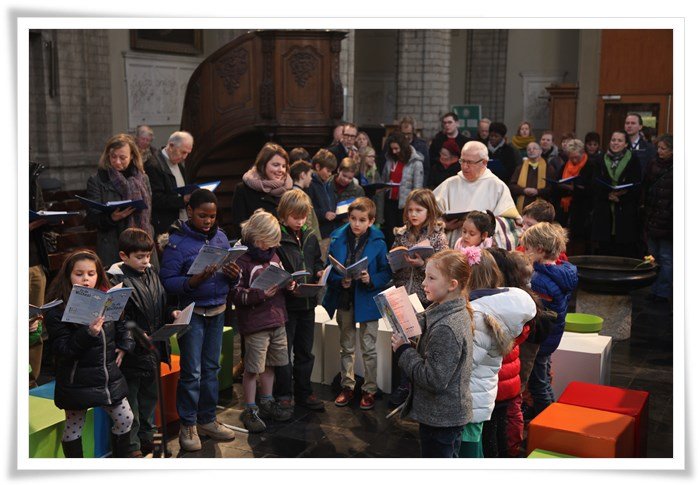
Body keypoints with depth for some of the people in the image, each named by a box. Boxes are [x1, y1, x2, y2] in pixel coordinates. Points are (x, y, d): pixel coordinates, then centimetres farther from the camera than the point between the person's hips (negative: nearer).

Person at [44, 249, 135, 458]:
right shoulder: (57, 310, -14)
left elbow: (122, 326, 19)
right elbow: (60, 349, -20)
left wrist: (124, 346, 3)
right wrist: (88, 334, -31)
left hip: (109, 375, 5)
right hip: (77, 383, -5)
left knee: (125, 419, 12)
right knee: (73, 429, 8)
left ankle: (120, 460, 33)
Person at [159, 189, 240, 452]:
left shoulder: (220, 237, 5)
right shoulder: (176, 241, -11)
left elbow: (229, 273, 11)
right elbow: (167, 281, -14)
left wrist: (233, 275, -12)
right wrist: (193, 282, -30)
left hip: (217, 310, 5)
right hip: (191, 311, -5)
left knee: (211, 368, 16)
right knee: (191, 371, 1)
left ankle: (207, 420, 30)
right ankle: (188, 425, 17)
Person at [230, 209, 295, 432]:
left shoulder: (273, 256, 10)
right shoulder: (241, 260, -14)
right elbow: (235, 294, -16)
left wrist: (287, 285, 1)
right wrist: (261, 294, -24)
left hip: (277, 320, 7)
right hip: (255, 324, -7)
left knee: (271, 363, 18)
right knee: (253, 368, 1)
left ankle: (267, 402, 34)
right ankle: (250, 410, 14)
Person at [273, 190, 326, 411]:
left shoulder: (310, 237, 7)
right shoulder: (276, 238, -12)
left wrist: (320, 271, -1)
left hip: (307, 302, 6)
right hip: (285, 303, -6)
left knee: (305, 350, 16)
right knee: (284, 351, 4)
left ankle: (304, 392, 27)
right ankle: (283, 395, 15)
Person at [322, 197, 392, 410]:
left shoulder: (378, 243, -11)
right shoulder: (337, 239, -5)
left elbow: (386, 273, -7)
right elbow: (329, 270, -1)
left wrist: (371, 280, -25)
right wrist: (340, 281, -19)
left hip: (367, 301, -3)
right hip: (344, 299, 3)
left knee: (369, 349, 7)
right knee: (346, 347, 17)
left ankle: (369, 390, 21)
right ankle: (347, 386, 31)